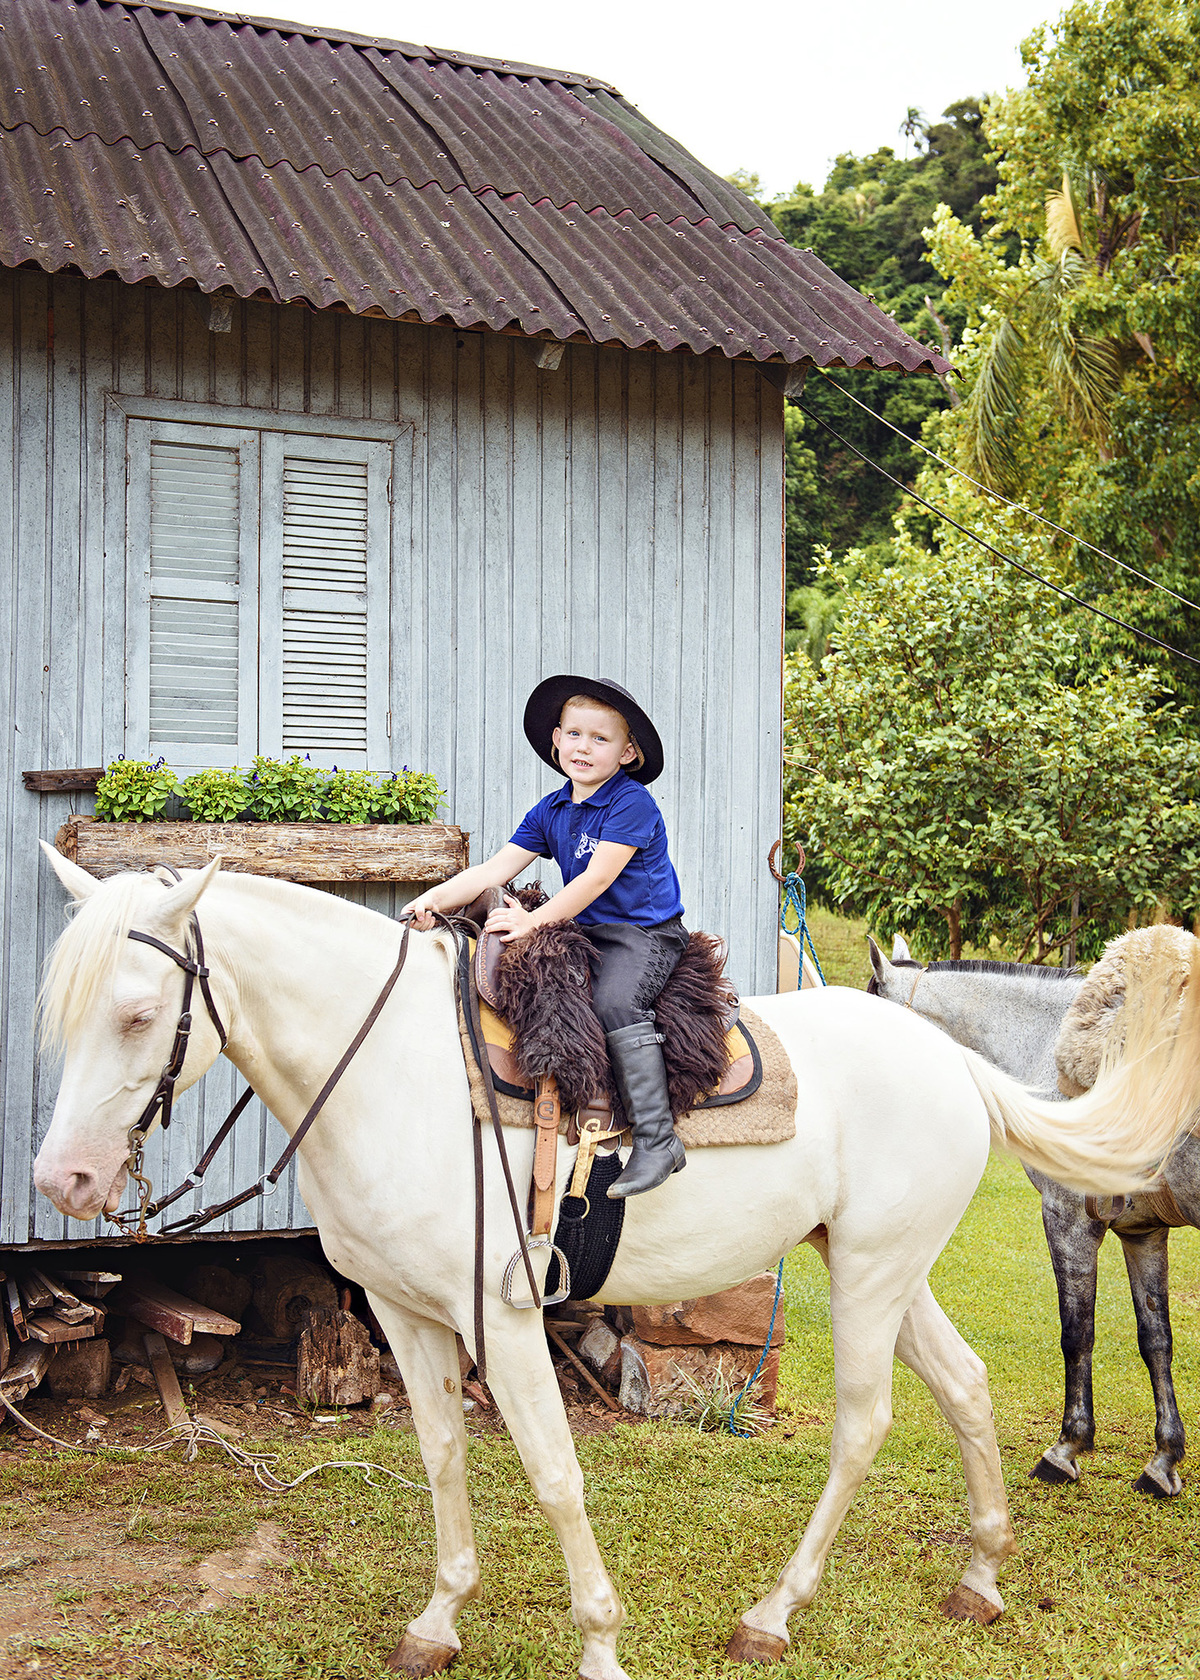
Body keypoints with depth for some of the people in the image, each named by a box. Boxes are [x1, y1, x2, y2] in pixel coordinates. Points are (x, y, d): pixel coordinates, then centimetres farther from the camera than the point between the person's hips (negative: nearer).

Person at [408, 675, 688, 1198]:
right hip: (587, 933, 8)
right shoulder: (549, 812, 10)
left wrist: (533, 920, -24)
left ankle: (657, 1139, -31)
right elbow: (495, 870, 4)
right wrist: (435, 899, -11)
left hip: (647, 934, -8)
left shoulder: (631, 803, -11)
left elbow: (596, 879, -19)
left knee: (615, 1000, -32)